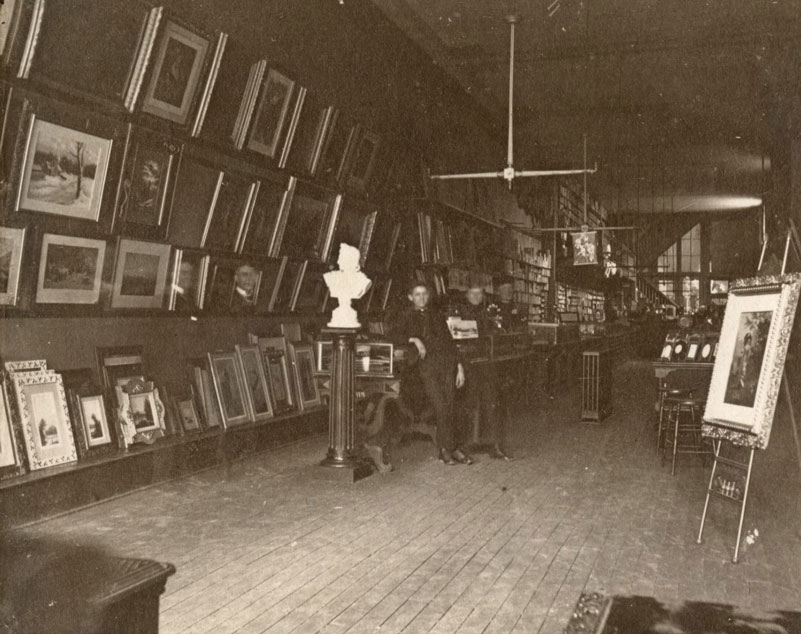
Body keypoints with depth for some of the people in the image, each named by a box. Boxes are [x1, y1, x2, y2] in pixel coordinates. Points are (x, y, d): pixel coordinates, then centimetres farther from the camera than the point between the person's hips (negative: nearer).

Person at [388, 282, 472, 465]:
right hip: (424, 363, -3)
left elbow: (450, 342, 23)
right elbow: (393, 335, 1)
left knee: (448, 405, -12)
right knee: (441, 405, -17)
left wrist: (459, 366, 14)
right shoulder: (404, 316, 17)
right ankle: (451, 447, -9)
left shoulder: (436, 315, 26)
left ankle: (447, 449, -7)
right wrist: (414, 339, -12)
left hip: (446, 362, 3)